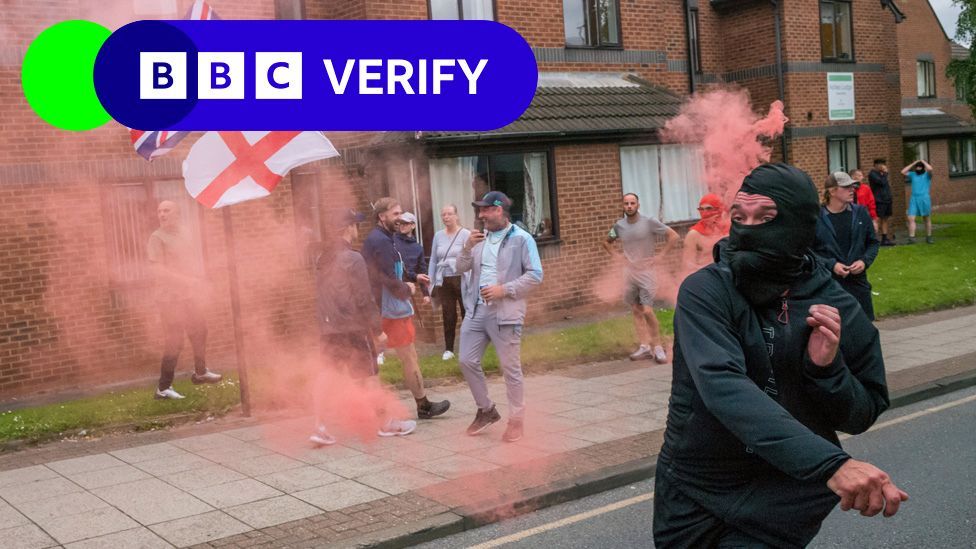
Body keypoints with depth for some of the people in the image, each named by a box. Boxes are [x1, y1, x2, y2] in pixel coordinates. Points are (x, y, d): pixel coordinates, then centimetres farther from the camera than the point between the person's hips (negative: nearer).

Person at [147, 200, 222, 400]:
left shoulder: (185, 233, 9)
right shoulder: (157, 238, -12)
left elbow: (195, 258, 16)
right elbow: (158, 270, -20)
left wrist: (200, 279, -1)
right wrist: (186, 280, -25)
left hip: (190, 294, 8)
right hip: (170, 297, -8)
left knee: (199, 332, 21)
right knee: (174, 341, -8)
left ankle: (200, 372, 41)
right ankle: (163, 388, -2)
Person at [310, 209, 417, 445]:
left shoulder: (322, 259, 9)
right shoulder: (352, 259, -14)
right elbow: (364, 299, -15)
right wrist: (378, 329, -9)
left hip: (327, 328, 7)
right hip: (352, 328, -7)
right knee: (369, 375, 4)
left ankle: (320, 428, 0)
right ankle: (386, 424, 15)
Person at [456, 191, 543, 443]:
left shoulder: (522, 239, -6)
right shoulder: (480, 238, 13)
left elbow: (535, 275, -11)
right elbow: (461, 268, 12)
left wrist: (504, 289, -17)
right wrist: (467, 247, -7)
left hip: (505, 313, -6)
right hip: (476, 311, 6)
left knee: (510, 368, 1)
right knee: (467, 361, 7)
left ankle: (516, 420, 14)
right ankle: (486, 410, 25)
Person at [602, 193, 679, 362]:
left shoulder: (649, 222, -9)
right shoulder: (619, 226, 4)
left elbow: (674, 236, -7)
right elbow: (607, 242, 22)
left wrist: (661, 256, -11)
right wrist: (616, 256, 6)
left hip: (646, 272, -5)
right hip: (629, 272, 5)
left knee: (647, 311, -12)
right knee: (636, 311, 7)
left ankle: (658, 347, 0)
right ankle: (644, 347, 13)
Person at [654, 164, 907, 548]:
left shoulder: (840, 312, -9)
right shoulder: (705, 291, -17)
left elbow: (862, 416, 1)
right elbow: (724, 386, -33)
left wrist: (828, 369, -22)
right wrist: (830, 463, -44)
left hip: (781, 501, 1)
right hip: (692, 498, 0)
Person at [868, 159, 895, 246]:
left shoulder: (881, 173, 18)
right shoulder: (872, 174, -8)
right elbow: (882, 182, -19)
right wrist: (885, 174, -9)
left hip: (886, 200, 9)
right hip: (879, 201, -9)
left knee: (885, 219, 10)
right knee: (878, 220, -11)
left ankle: (885, 239, 14)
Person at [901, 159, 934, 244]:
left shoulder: (927, 174, 5)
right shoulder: (912, 174, 15)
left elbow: (930, 169, -16)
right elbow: (903, 172, 5)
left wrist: (923, 162, 0)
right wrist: (913, 164, 7)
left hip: (925, 199, -2)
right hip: (914, 199, 2)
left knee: (927, 219, 8)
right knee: (911, 218, -11)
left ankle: (928, 237, 16)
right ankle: (911, 238, -14)